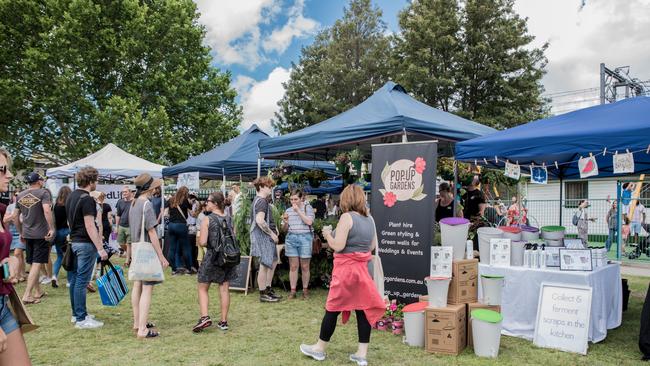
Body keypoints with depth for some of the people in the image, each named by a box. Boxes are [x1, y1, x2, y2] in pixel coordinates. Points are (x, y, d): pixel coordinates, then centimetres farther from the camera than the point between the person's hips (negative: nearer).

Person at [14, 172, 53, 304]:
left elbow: (15, 216, 13)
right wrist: (52, 228, -20)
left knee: (33, 264, 16)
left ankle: (38, 291, 27)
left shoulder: (20, 195, 10)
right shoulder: (43, 192, -9)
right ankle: (27, 295, -10)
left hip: (27, 234, 6)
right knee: (37, 264, -5)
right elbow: (47, 211, -23)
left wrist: (21, 232, 22)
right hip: (41, 234, -6)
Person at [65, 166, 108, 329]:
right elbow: (89, 226, -22)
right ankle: (81, 319, 0)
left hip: (74, 241, 10)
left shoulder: (71, 196, 12)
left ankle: (76, 313, 25)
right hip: (86, 244, -10)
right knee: (81, 282, -5)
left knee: (75, 280, 15)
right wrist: (100, 249, -20)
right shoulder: (87, 200, -17)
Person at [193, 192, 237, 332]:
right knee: (224, 288, 9)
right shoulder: (229, 219, 2)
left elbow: (202, 242, -16)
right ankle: (224, 321, 14)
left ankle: (204, 317, -3)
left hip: (212, 257, -4)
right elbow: (234, 239, 6)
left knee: (203, 288, 11)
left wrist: (199, 238, 5)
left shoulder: (207, 220, -12)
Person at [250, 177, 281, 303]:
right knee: (265, 264, -3)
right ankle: (263, 294, 7)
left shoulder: (258, 199, 16)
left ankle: (268, 289, 28)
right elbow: (259, 220, -27)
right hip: (263, 236, -11)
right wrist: (271, 233, -18)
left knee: (273, 261, 18)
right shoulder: (262, 201, -17)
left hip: (266, 236, 11)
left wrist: (273, 228, 11)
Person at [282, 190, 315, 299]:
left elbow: (309, 222, -15)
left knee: (305, 267, 3)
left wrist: (298, 210, -13)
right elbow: (285, 229, 16)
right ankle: (293, 290, 9)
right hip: (291, 238, 3)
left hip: (305, 238, -3)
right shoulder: (288, 210, 12)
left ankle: (305, 290, 15)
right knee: (293, 266, 3)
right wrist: (285, 222, -6)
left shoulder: (308, 208, 1)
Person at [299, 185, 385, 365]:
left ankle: (320, 348, 20)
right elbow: (372, 246, 14)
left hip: (346, 268, -7)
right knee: (363, 309, 7)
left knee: (332, 309, 6)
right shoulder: (370, 219, 7)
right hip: (363, 268, 7)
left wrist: (328, 234, -2)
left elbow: (338, 246, -18)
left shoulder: (347, 217, -14)